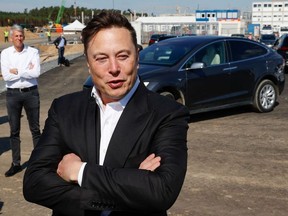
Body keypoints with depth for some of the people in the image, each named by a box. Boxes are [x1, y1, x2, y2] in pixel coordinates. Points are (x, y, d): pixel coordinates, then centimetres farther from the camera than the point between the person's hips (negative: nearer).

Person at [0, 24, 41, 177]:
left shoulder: (33, 52, -3)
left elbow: (36, 73, -16)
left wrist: (16, 71, -12)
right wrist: (26, 71, -11)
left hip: (31, 92, -1)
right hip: (13, 94, 1)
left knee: (35, 128, 8)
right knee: (14, 130, 9)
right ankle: (16, 163, 20)